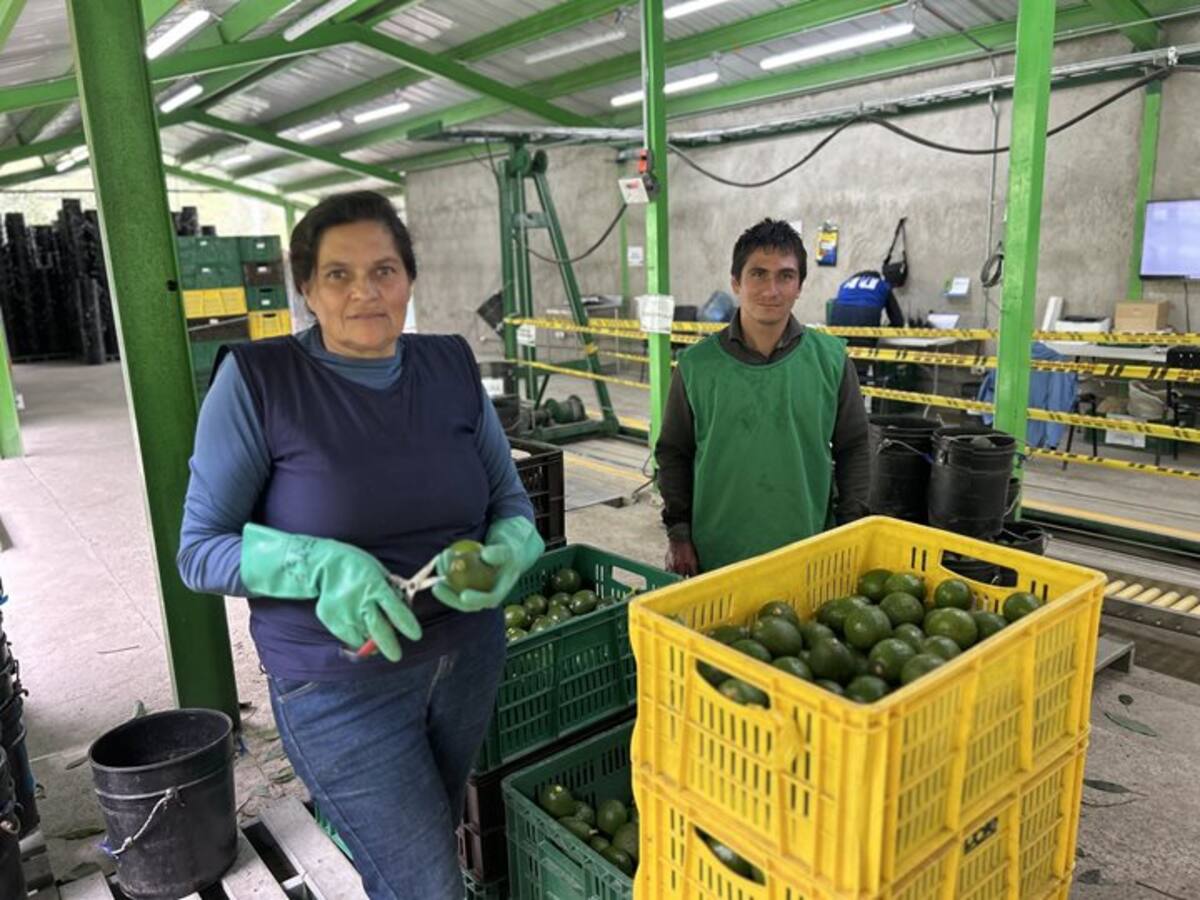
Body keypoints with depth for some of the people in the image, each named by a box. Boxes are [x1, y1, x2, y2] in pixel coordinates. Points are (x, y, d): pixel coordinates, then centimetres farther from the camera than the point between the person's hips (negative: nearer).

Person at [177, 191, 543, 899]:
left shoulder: (452, 368, -3)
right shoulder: (257, 380, -14)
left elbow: (511, 500, 5)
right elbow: (200, 549, -11)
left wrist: (504, 554, -18)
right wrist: (324, 567, -28)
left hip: (469, 656, 5)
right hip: (341, 686, -4)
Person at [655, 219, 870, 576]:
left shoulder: (831, 359, 0)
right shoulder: (697, 364, -2)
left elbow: (853, 450, 6)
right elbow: (673, 453, 5)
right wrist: (678, 533, 1)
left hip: (809, 556, 1)